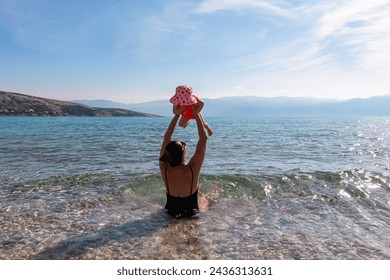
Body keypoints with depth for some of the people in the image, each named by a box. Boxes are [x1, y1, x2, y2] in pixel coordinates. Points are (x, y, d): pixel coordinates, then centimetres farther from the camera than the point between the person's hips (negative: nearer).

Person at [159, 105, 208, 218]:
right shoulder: (192, 169, -32)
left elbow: (167, 137, -11)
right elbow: (203, 139, -23)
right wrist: (197, 116, -16)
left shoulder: (164, 168, -23)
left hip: (171, 211, 2)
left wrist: (176, 115, -9)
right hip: (190, 212, -2)